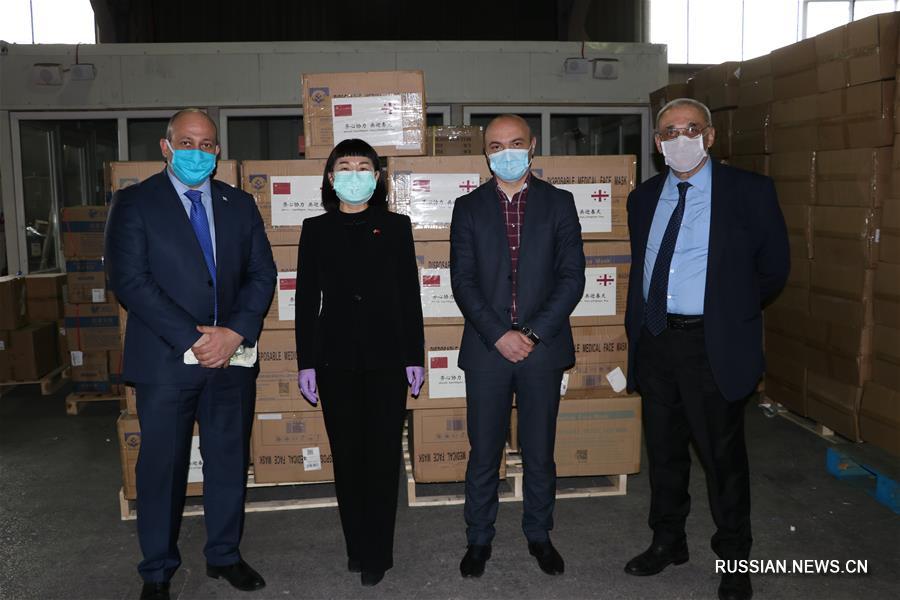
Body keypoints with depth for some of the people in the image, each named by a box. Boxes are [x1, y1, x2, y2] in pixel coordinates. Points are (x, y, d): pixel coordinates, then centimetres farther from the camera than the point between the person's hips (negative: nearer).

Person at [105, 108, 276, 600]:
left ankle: (224, 555, 30)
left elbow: (262, 274, 5)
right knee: (162, 465, 7)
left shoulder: (239, 204, 10)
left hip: (232, 356, 4)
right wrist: (192, 340, -17)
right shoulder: (134, 203, -1)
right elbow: (130, 280, -10)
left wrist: (235, 332, -11)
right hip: (165, 358, -3)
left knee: (229, 460, 12)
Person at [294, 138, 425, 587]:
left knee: (383, 454, 1)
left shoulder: (395, 227, 6)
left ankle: (378, 554, 12)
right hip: (336, 358, 1)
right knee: (346, 454, 7)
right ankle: (357, 546, 21)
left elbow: (410, 294, 4)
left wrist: (415, 357, 0)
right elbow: (306, 298, 6)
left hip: (387, 356, -1)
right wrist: (306, 363, 1)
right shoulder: (316, 230, 7)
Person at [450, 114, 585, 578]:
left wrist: (534, 333, -11)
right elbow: (463, 281, -1)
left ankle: (539, 535, 29)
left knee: (540, 451, 11)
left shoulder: (558, 203, 5)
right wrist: (499, 335, -12)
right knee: (483, 452, 8)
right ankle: (479, 539, 24)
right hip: (486, 348, 0)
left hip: (543, 347, 0)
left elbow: (572, 276, -1)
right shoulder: (468, 207, 5)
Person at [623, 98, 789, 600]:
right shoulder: (644, 198, 9)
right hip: (654, 341, 5)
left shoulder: (749, 192, -6)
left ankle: (735, 559, 25)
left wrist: (728, 313, 6)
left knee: (723, 454, 6)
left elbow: (773, 269, 0)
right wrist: (638, 331, 14)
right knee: (664, 450, 16)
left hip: (712, 345, -5)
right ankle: (669, 541, 35)